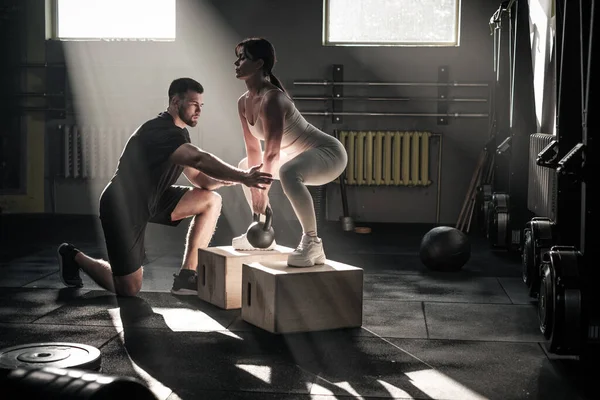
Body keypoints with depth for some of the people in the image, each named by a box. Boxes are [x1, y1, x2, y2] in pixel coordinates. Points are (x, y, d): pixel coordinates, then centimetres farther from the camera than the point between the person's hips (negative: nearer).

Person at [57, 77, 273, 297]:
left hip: (149, 201, 9)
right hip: (123, 207, -9)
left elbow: (198, 178, 3)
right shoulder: (159, 130, -25)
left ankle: (186, 277, -4)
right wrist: (242, 177, -47)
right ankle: (75, 256, 22)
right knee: (129, 289, -3)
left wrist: (230, 178, -17)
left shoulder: (179, 133, 6)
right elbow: (199, 159, -41)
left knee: (212, 200, -6)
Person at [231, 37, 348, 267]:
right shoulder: (244, 102, 0)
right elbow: (253, 149, 4)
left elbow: (271, 153, -27)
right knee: (245, 167, 23)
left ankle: (312, 243, -29)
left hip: (329, 153, -10)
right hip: (302, 156, 10)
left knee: (288, 173, -42)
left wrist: (263, 192, -19)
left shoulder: (272, 99, -28)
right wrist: (255, 186, 0)